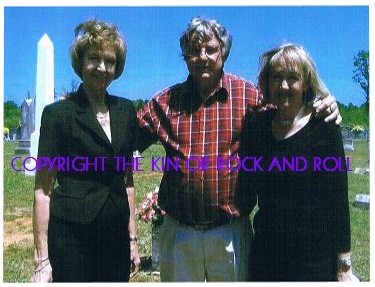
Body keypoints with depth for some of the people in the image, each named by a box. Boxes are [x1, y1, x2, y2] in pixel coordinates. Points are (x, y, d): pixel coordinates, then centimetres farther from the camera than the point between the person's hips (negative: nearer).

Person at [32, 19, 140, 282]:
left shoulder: (126, 111, 6)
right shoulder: (58, 113, -8)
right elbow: (43, 190, -8)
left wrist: (132, 237, 10)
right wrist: (42, 260, -10)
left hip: (116, 235, 4)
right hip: (72, 237, -4)